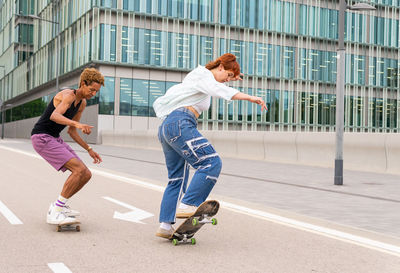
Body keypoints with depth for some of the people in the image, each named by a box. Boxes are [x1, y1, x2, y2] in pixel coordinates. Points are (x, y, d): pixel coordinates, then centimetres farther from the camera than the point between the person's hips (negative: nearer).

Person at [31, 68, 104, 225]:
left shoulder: (82, 103, 10)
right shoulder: (68, 95, -18)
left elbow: (71, 131, 18)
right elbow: (54, 116, -38)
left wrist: (89, 150, 15)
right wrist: (78, 124, -53)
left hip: (54, 140, 9)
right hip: (42, 138, -9)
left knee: (86, 175, -1)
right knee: (80, 170, -22)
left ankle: (58, 206, 13)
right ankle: (55, 214, -18)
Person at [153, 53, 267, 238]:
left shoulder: (200, 77, 30)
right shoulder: (204, 75, 1)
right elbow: (219, 90, -21)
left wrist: (230, 78, 57)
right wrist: (249, 97, -29)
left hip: (166, 127, 11)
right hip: (180, 124, -10)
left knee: (177, 178, 11)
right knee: (211, 163, -18)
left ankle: (165, 225, 8)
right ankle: (187, 206, -24)